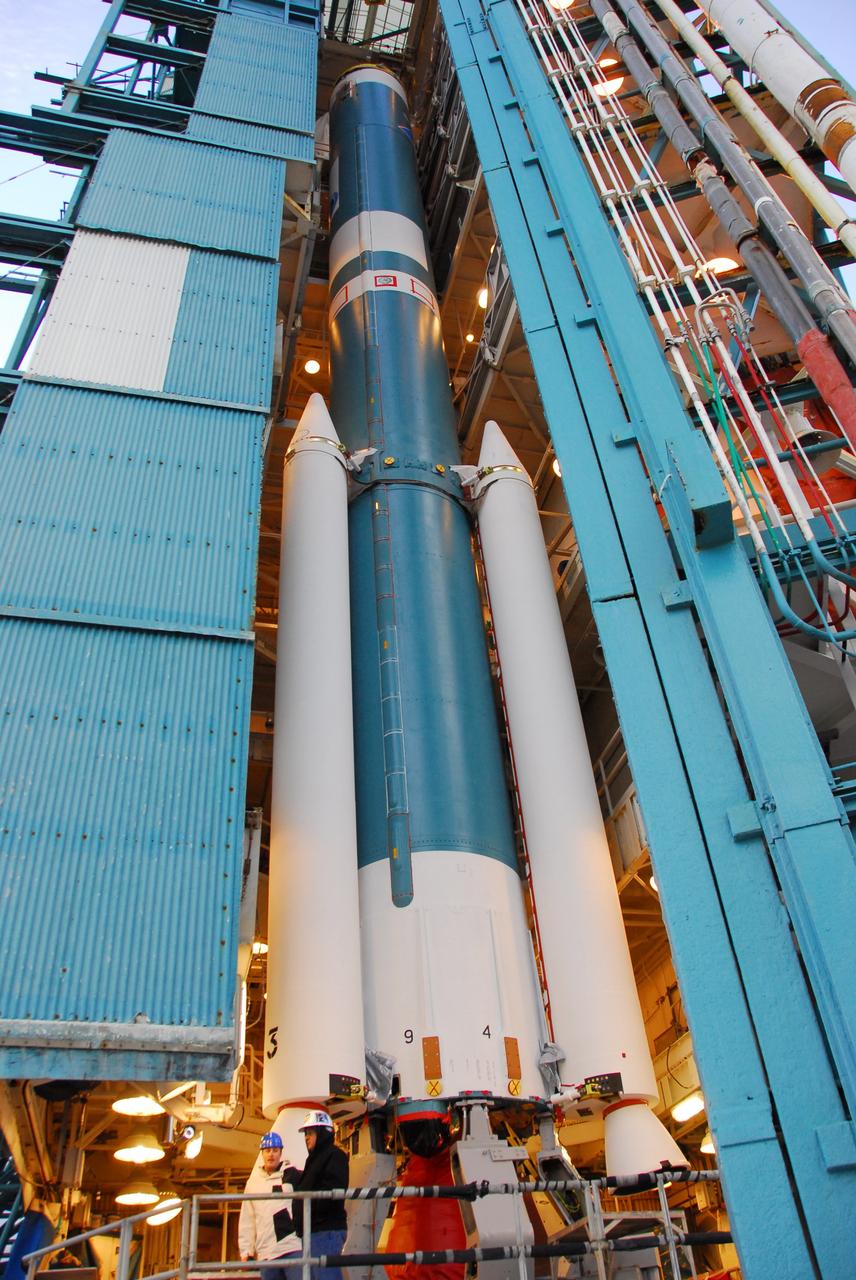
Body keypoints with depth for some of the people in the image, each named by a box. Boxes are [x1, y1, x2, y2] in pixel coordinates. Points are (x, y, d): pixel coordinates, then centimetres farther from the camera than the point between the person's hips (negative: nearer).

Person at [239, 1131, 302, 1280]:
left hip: (294, 1248, -4)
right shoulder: (253, 1183, 15)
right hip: (266, 1254, 4)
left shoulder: (293, 1175, 6)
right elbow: (246, 1221, 14)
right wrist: (246, 1251, 9)